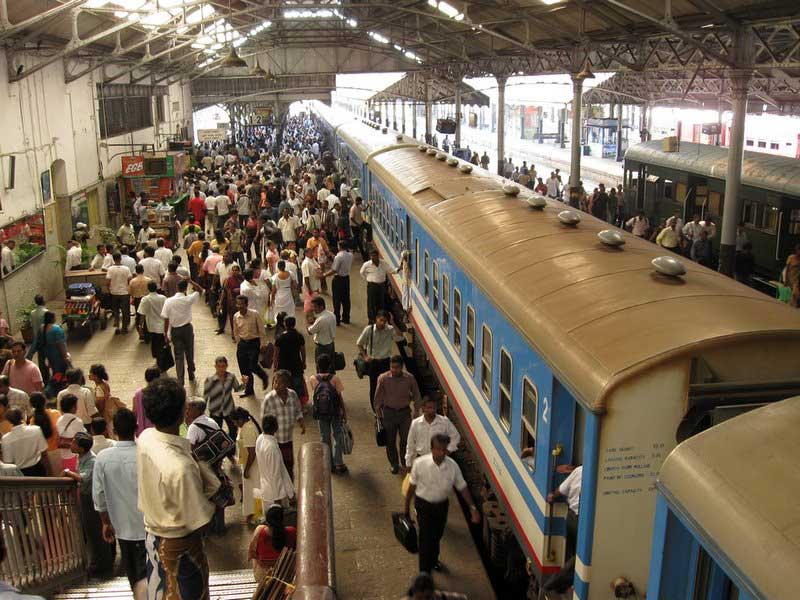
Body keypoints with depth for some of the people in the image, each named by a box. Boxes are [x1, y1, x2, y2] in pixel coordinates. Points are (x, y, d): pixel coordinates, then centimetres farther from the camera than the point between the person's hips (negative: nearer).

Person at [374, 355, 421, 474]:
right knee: (390, 441, 10)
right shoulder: (383, 379, -13)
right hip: (389, 412, 0)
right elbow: (378, 398, -2)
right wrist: (379, 415, 1)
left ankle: (406, 463, 26)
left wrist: (416, 411, 4)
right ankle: (394, 464, 30)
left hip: (405, 412, 0)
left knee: (406, 439, 4)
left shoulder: (409, 378, -12)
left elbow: (416, 395, 2)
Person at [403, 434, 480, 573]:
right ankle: (424, 571, 14)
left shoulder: (452, 466, -20)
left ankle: (433, 560, 52)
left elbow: (462, 487, -8)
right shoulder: (420, 464, -25)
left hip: (442, 505, 3)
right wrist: (407, 508, -3)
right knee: (426, 537, -4)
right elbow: (411, 487, -12)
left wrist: (472, 508, -14)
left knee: (437, 535, 23)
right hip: (424, 505, -3)